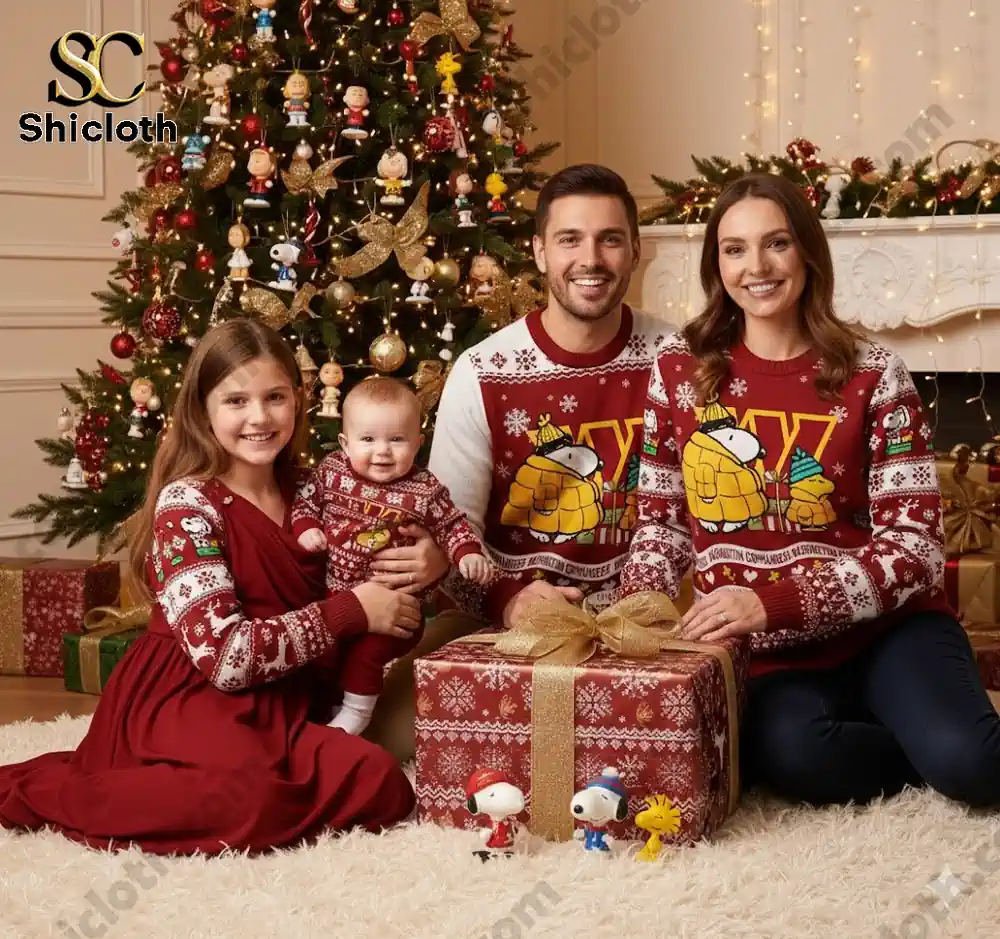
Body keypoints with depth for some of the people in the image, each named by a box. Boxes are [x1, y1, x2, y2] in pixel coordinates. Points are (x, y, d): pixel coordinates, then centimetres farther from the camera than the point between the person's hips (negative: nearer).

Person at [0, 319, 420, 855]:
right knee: (251, 801, -37)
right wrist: (352, 612, -16)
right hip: (186, 696, -8)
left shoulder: (301, 494, 10)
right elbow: (224, 655, -21)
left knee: (383, 790, -18)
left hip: (278, 702, 8)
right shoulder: (187, 505, -12)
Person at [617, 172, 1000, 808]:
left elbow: (914, 544, -9)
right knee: (790, 754, -33)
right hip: (762, 652, 1)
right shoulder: (681, 370, 4)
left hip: (882, 628, -1)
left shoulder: (873, 375, -3)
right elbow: (662, 521, 11)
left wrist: (773, 603, -22)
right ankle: (925, 749, -3)